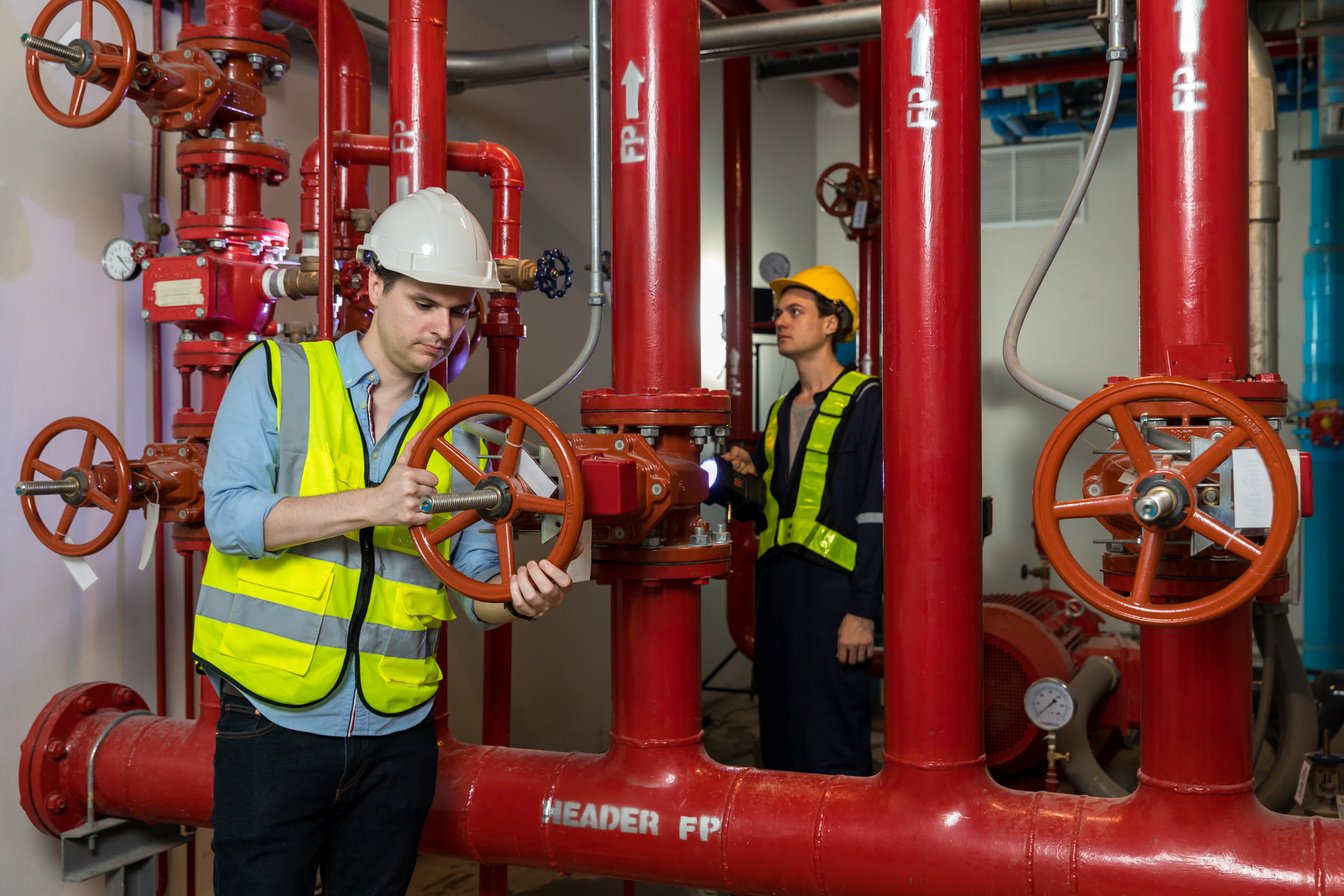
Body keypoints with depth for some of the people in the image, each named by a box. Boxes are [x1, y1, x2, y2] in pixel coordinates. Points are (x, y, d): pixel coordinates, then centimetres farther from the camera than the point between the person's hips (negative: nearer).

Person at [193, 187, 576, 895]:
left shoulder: (456, 431, 8)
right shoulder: (277, 374, -1)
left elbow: (472, 576, 5)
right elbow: (230, 516, -12)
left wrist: (515, 597, -18)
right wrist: (369, 505, -23)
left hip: (396, 735, 4)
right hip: (275, 725, -3)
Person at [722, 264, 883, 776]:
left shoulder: (865, 400, -5)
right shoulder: (781, 411, 18)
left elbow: (876, 514, -11)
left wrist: (863, 610, -16)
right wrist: (749, 468, 8)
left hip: (832, 587, -8)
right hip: (775, 583, 8)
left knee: (832, 751, -5)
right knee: (779, 739, 12)